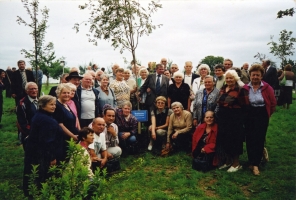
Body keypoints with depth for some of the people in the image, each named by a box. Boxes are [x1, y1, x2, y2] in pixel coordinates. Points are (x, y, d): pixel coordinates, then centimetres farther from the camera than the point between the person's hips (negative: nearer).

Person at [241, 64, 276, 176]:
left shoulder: (267, 88, -7)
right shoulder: (245, 88, -4)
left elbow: (273, 103, 0)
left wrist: (267, 115, 3)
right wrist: (244, 114, 0)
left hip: (262, 116, -1)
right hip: (249, 116, 2)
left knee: (259, 139, 0)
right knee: (249, 139, 5)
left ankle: (255, 164, 8)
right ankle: (251, 161, 21)